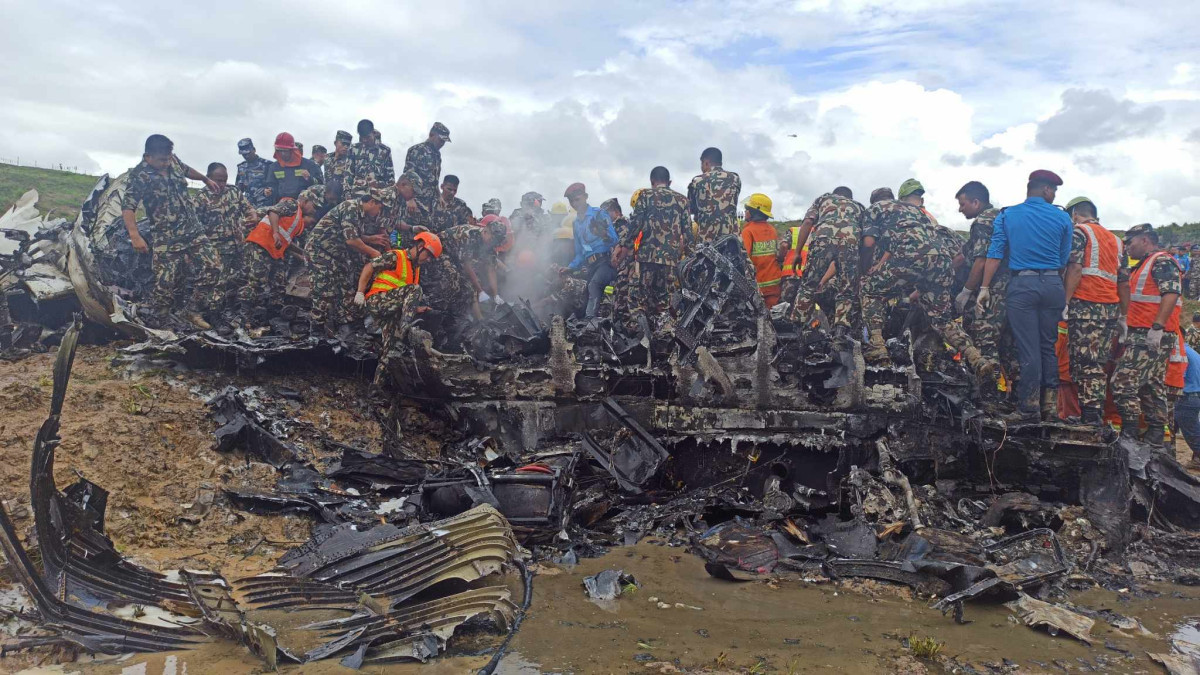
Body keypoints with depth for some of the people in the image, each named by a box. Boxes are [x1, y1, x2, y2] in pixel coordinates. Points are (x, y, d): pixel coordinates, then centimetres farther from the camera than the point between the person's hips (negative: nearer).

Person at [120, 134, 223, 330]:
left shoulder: (172, 161, 4)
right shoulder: (139, 176, -15)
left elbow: (186, 170, 29)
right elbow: (127, 207, -22)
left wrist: (206, 179, 43)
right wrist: (135, 236, -34)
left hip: (195, 230, 6)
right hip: (167, 239, -6)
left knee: (212, 267, -2)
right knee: (166, 284, -4)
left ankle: (190, 311, 13)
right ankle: (156, 325, 13)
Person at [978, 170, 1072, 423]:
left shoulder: (1006, 216, 4)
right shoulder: (1062, 218, 6)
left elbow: (995, 254, -1)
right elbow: (1065, 260, 8)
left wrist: (985, 288, 1)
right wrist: (1065, 297, 17)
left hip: (1022, 284, -1)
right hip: (1052, 284, 1)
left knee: (1028, 349, -1)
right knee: (1049, 346, 11)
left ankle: (1029, 409, 1)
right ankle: (1050, 404, 14)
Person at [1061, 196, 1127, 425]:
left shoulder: (1078, 231, 3)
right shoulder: (1115, 239, 23)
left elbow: (1075, 269, -12)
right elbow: (1124, 282, 18)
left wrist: (1064, 302, -15)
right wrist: (1123, 317, 20)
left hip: (1085, 306, -7)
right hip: (1111, 309, 7)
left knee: (1085, 364, -8)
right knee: (1099, 365, 9)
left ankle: (1090, 419, -11)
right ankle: (1097, 417, 11)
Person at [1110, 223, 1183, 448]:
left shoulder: (1162, 261, -9)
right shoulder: (1145, 265, 23)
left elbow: (1171, 294, -21)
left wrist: (1157, 327, -27)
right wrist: (1126, 326, 23)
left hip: (1153, 335, -11)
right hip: (1143, 335, 11)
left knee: (1123, 381, -14)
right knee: (1152, 386, 12)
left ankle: (1129, 433, -12)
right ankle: (1155, 435, 16)